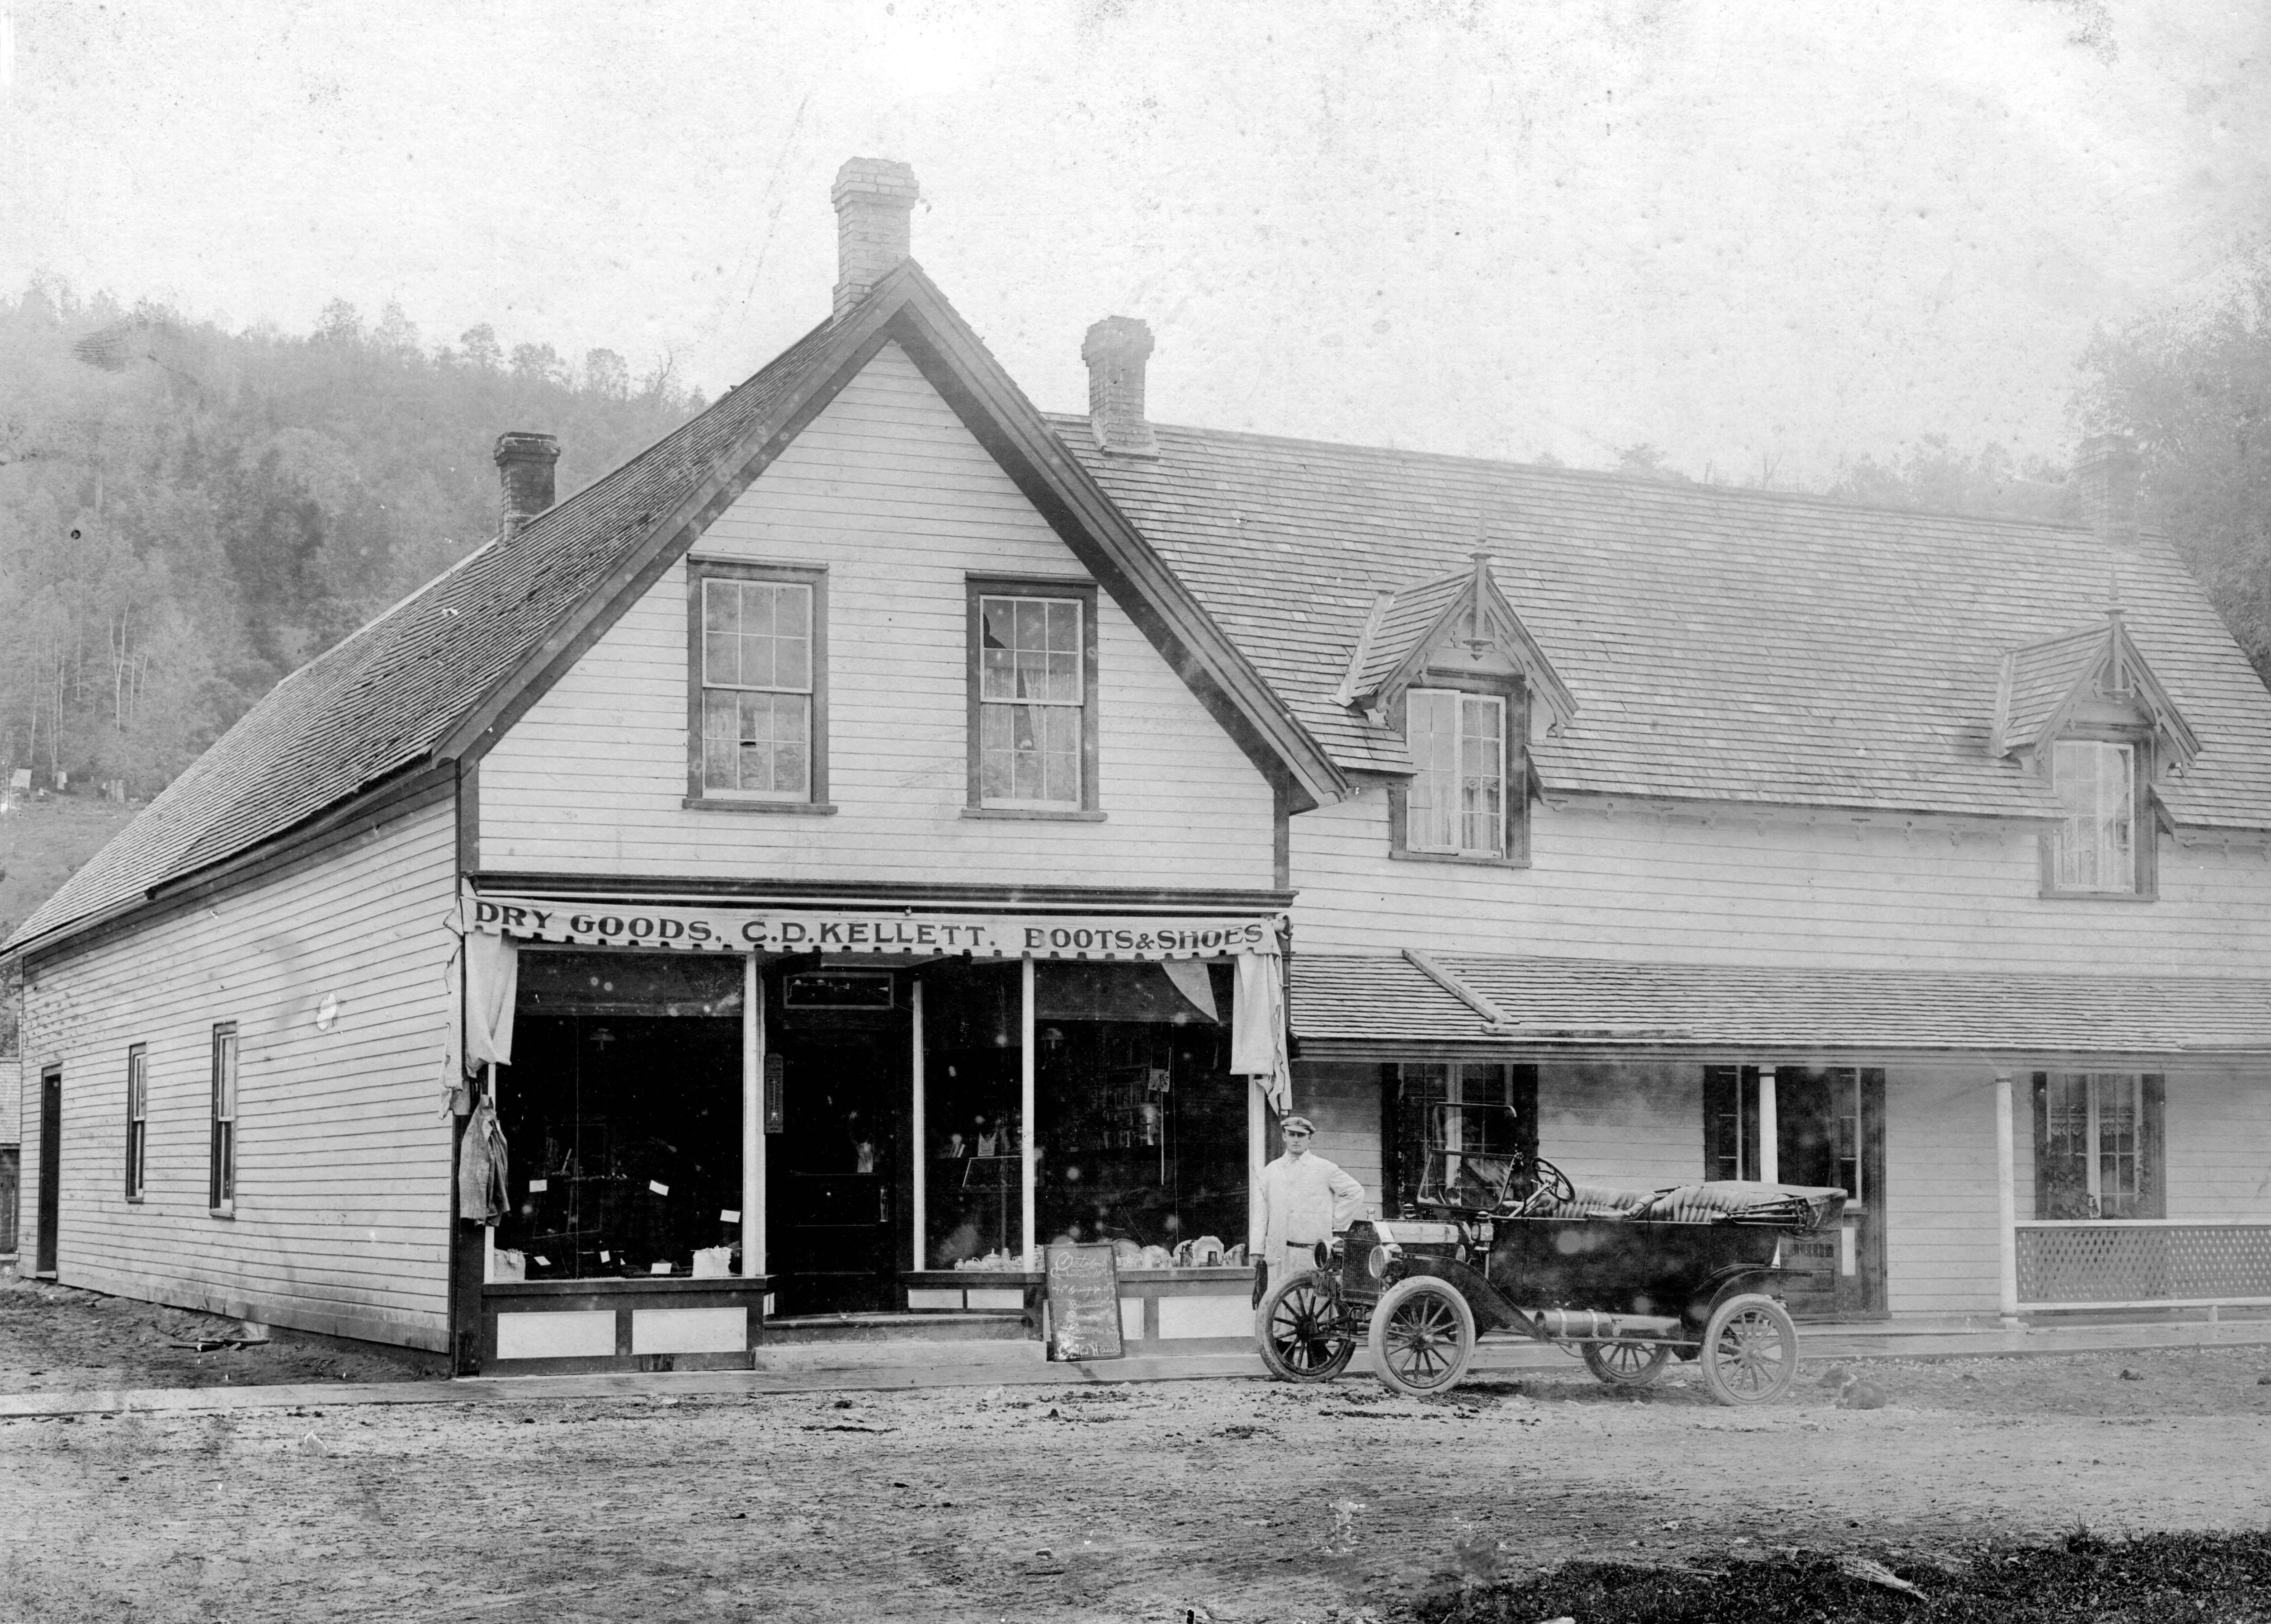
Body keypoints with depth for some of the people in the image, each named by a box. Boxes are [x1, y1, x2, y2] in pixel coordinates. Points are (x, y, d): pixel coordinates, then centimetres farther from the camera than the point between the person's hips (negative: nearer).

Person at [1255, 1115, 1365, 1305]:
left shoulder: (1324, 1169, 4)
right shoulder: (1271, 1170, 14)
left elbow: (1355, 1193, 8)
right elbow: (1262, 1215, 14)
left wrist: (1335, 1224, 4)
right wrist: (1259, 1254, 10)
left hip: (1312, 1252, -3)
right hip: (1277, 1252, 3)